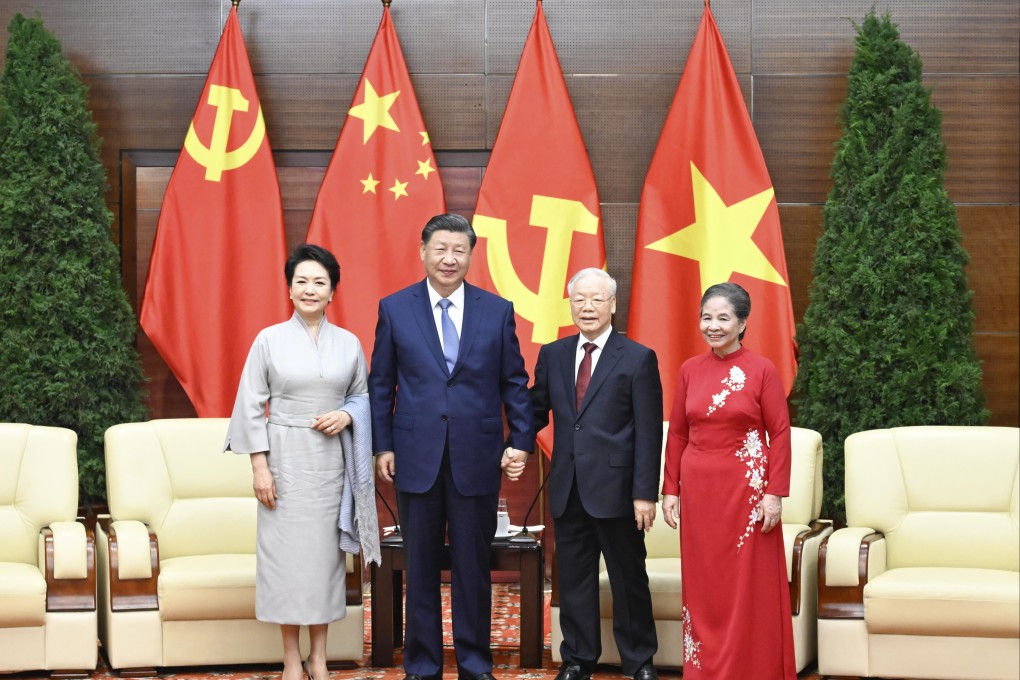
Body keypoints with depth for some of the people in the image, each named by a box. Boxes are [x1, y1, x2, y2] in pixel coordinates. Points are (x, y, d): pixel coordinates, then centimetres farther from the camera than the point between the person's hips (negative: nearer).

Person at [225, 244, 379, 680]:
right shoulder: (269, 340, 0)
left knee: (325, 550, 4)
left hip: (331, 460, 2)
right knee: (285, 551, -2)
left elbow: (363, 396, 15)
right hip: (285, 458, -2)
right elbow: (251, 406, -1)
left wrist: (346, 415, -8)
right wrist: (259, 467, -7)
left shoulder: (348, 344, 6)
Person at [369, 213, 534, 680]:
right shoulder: (394, 309, 3)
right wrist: (382, 446, -1)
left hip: (477, 460, 0)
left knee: (474, 568, 7)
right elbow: (380, 384, 5)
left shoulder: (497, 311, 4)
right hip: (417, 459, 0)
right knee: (420, 568, 8)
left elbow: (514, 383, 6)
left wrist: (522, 442, -1)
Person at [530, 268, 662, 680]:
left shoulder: (638, 359, -3)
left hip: (615, 488, -4)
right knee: (574, 578, 11)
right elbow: (537, 412, 12)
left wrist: (645, 493, -12)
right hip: (568, 489, 4)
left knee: (629, 579, 6)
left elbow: (648, 433, -6)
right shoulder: (552, 356, 9)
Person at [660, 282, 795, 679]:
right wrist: (670, 490, 5)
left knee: (749, 587, 2)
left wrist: (775, 493, -11)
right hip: (698, 490, 4)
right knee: (703, 585, 8)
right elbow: (677, 434, 9)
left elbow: (780, 433, -6)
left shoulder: (761, 370, -5)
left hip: (746, 489, -4)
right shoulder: (689, 370, 6)